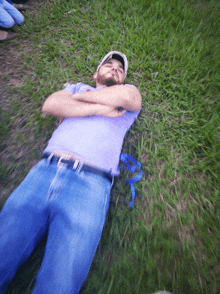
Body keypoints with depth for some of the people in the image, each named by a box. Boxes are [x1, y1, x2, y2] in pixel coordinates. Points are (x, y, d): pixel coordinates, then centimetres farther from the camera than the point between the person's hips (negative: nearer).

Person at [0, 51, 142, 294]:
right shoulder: (79, 86, 30)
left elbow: (127, 96, 0)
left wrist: (80, 96, 10)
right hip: (43, 172, 4)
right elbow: (49, 105, 9)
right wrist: (100, 108, 3)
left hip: (90, 184, -2)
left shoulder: (130, 91, 27)